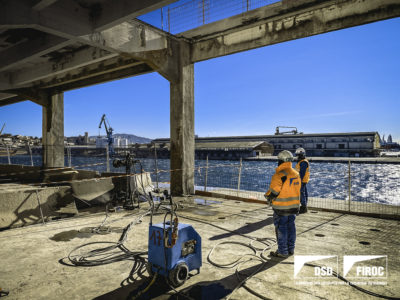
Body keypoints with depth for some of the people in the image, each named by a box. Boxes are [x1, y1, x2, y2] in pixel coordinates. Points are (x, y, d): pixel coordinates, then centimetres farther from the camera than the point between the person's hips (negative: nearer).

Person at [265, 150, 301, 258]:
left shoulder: (279, 175, -20)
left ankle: (282, 252, 11)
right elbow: (297, 190, 11)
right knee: (291, 227, 17)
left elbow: (273, 191, -17)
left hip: (281, 207, -7)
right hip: (294, 206, 7)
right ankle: (291, 249, 28)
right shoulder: (296, 174, 5)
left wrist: (268, 197, 3)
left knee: (281, 228, 3)